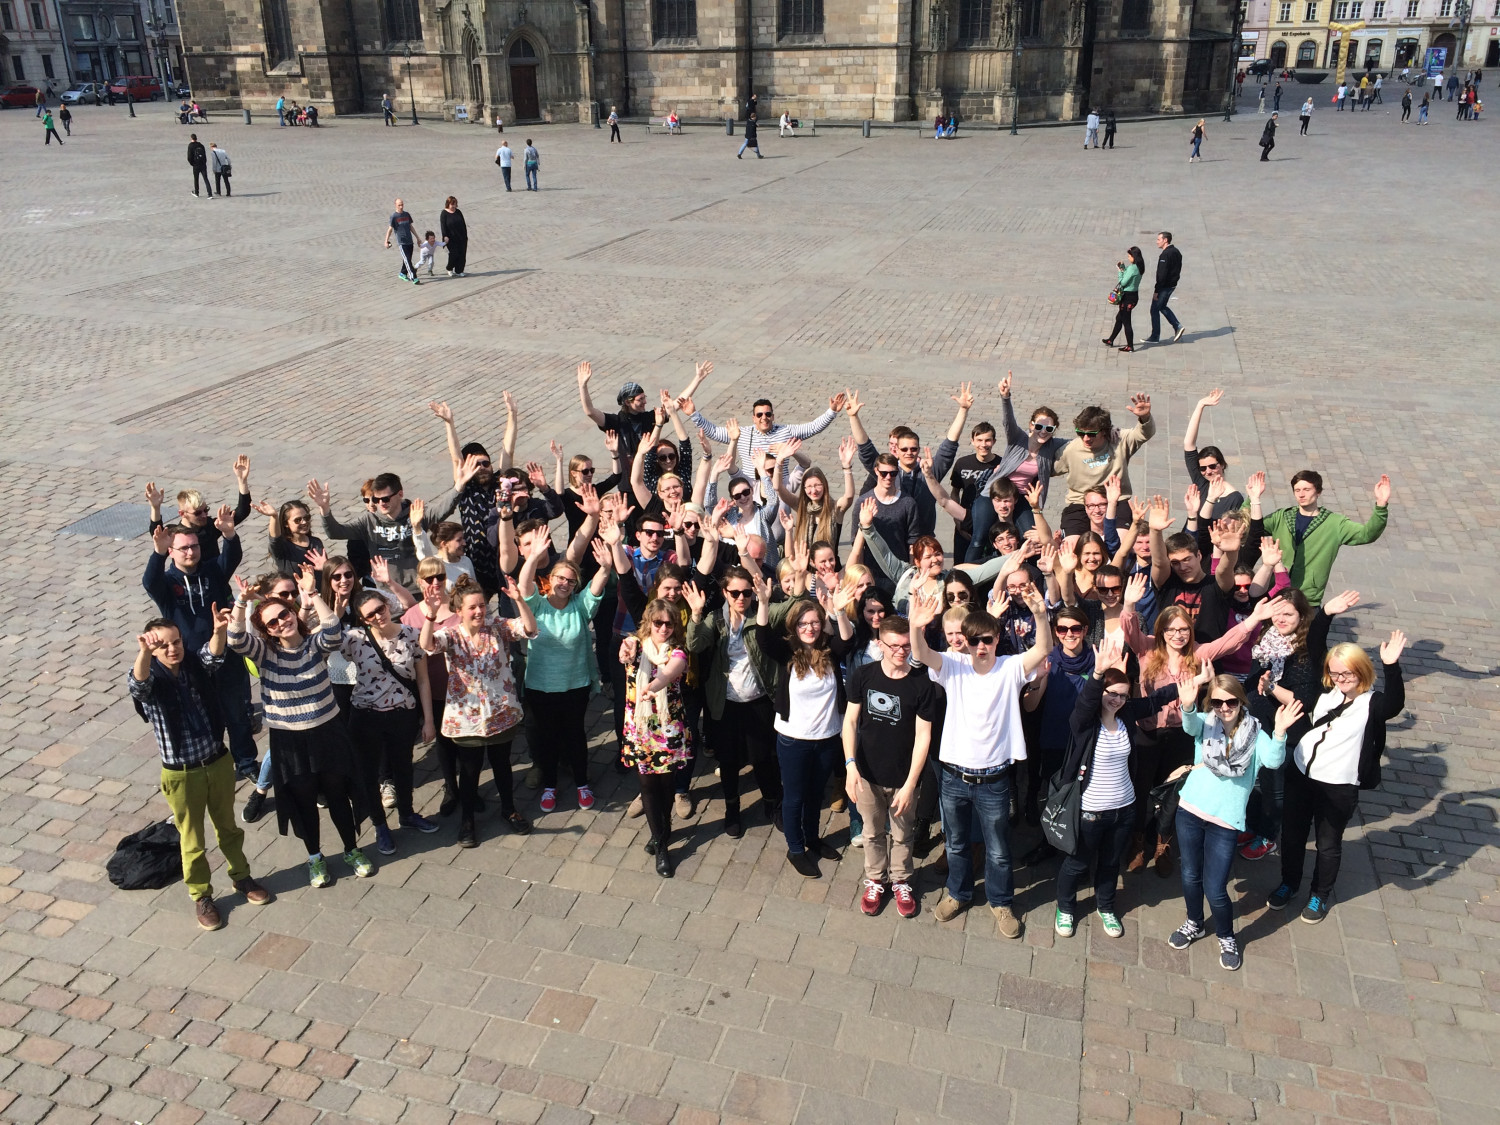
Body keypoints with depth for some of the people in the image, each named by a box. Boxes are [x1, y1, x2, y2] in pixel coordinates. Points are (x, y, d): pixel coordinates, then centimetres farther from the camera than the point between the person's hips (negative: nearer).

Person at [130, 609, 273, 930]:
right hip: (181, 774, -3)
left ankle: (241, 876, 43)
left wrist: (219, 631, -51)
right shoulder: (151, 679, -15)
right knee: (192, 840, 13)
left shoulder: (195, 665, -6)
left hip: (218, 762, 3)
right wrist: (145, 652, -61)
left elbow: (213, 654, -27)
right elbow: (137, 685, -39)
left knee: (228, 826, 22)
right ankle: (201, 896, 32)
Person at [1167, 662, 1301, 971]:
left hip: (1225, 821, -2)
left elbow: (1273, 760, -25)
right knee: (1190, 876, 17)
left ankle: (1226, 937, 29)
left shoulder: (1255, 735, -6)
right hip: (1190, 810, 2)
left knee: (1215, 889, 0)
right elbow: (1190, 725, -27)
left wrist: (1280, 732, -45)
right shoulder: (1205, 723, -3)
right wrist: (1187, 705, -51)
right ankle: (1194, 924, 44)